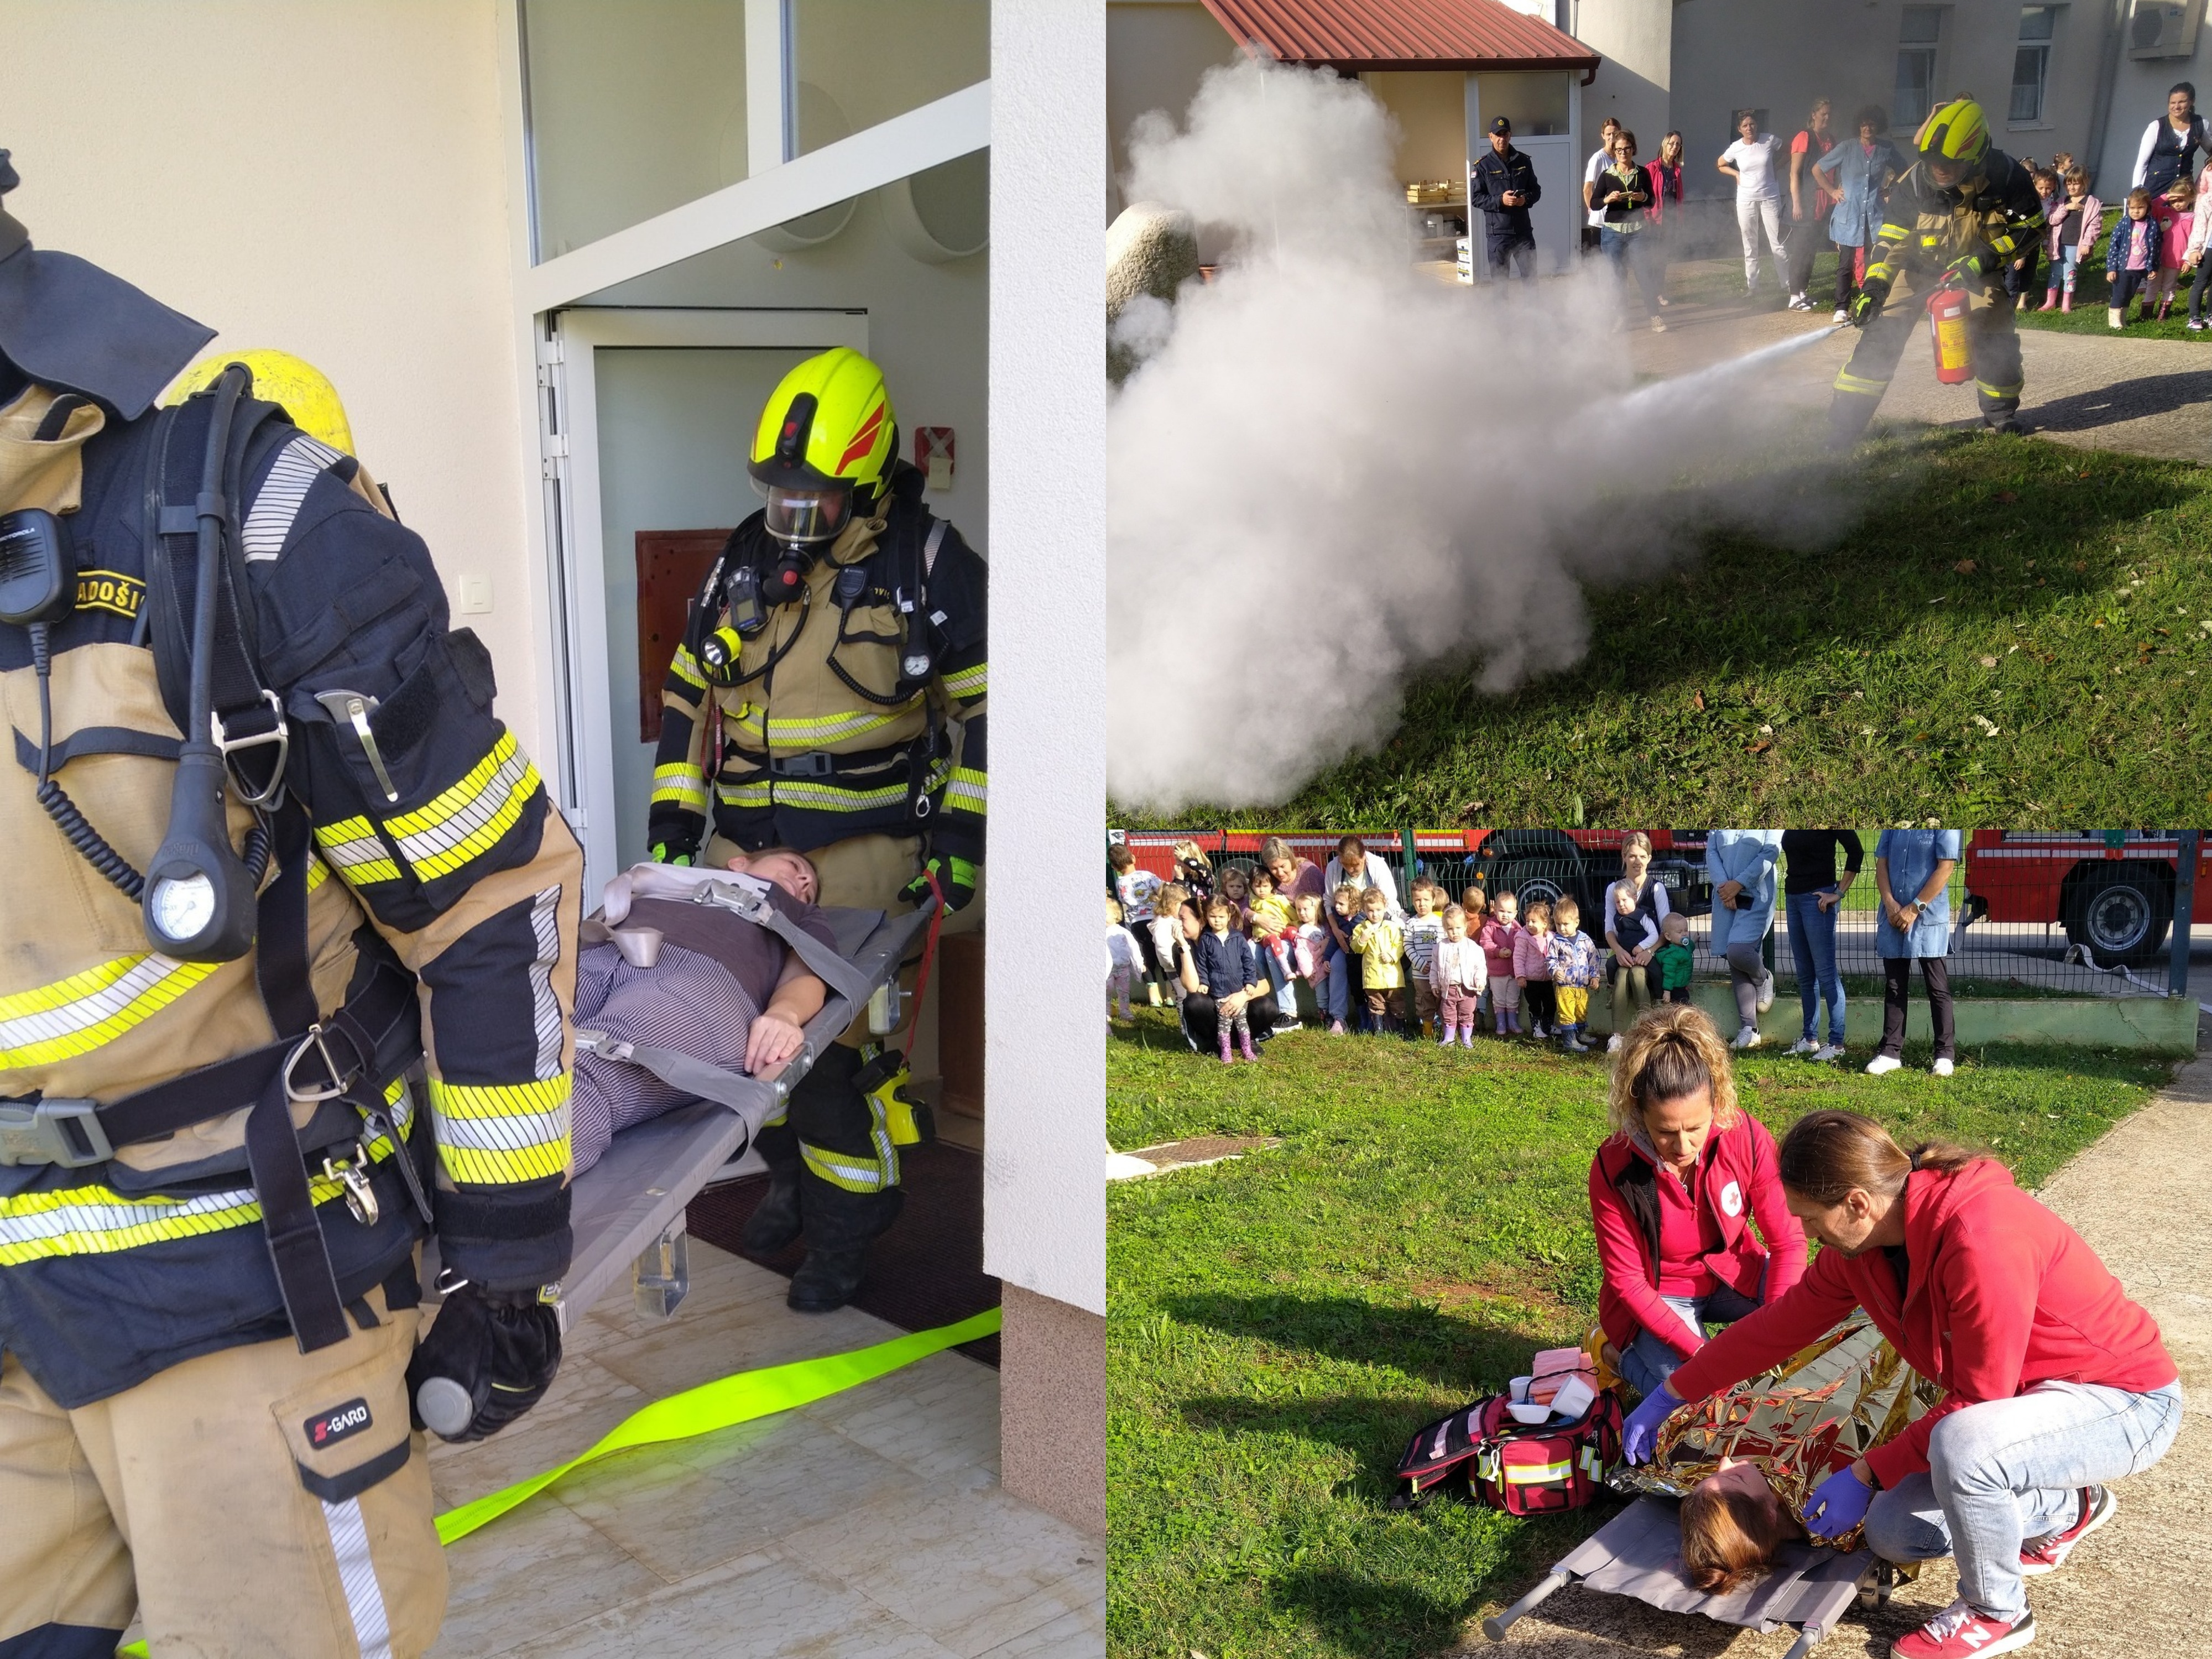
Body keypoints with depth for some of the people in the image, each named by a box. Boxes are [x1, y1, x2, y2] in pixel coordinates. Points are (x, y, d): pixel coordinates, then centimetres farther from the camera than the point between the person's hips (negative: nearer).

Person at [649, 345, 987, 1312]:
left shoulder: (927, 563, -6)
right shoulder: (743, 561, 9)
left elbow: (987, 703, -4)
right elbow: (688, 696, 16)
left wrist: (962, 840, -8)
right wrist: (671, 820, 11)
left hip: (859, 856, -5)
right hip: (742, 850, 5)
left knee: (833, 1042, -8)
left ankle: (849, 1219, 13)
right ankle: (792, 1177, 34)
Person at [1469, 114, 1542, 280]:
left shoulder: (1523, 161, 7)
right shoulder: (1482, 166, -2)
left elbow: (1536, 190, 12)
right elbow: (1475, 198, -5)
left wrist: (1526, 199, -11)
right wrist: (1501, 200, -19)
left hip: (1524, 231, 3)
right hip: (1498, 234, -3)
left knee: (1531, 277, 6)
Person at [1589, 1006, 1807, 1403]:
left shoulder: (1747, 1137, -22)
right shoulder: (1612, 1170, -26)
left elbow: (1787, 1240, -15)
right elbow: (1627, 1280, -18)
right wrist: (1699, 1352, -29)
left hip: (1733, 1273, 3)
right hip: (1656, 1296, -3)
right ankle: (1623, 1352, 8)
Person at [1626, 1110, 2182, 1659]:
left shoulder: (1980, 1241, -34)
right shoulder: (1864, 1241, -7)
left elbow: (1972, 1406, -27)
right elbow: (1783, 1322, 4)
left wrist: (1867, 1473, -18)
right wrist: (1670, 1396, 8)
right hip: (2022, 1401, 9)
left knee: (1960, 1445, -36)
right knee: (1892, 1533, 0)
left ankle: (1995, 1612, -7)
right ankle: (2067, 1507, 22)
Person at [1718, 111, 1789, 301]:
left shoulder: (1769, 140, -6)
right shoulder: (1735, 148, -3)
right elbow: (1720, 165, 14)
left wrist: (1776, 166, 0)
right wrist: (1736, 174, 1)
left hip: (1770, 198, -1)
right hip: (1746, 200, 1)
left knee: (1778, 243, -1)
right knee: (1750, 246, 6)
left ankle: (1786, 286, 3)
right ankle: (1752, 287, 13)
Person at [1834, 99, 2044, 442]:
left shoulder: (2007, 178, -23)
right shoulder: (1914, 183, -24)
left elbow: (2031, 227, -11)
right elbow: (1891, 240, -17)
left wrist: (1986, 257, -23)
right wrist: (1874, 286, -29)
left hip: (1976, 268, 1)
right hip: (1920, 264, -1)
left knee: (1996, 335, -4)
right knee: (1883, 333, -14)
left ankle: (2000, 411, 23)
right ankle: (1846, 420, -11)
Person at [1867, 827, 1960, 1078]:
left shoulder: (1944, 828, -7)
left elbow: (1946, 868, -12)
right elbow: (1881, 863, 9)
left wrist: (1914, 908, -13)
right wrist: (1890, 903, -6)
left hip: (1929, 919, -5)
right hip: (1893, 918, 5)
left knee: (1938, 989, 2)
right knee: (1894, 988, 9)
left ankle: (1945, 1053, 10)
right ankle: (1891, 1051, 14)